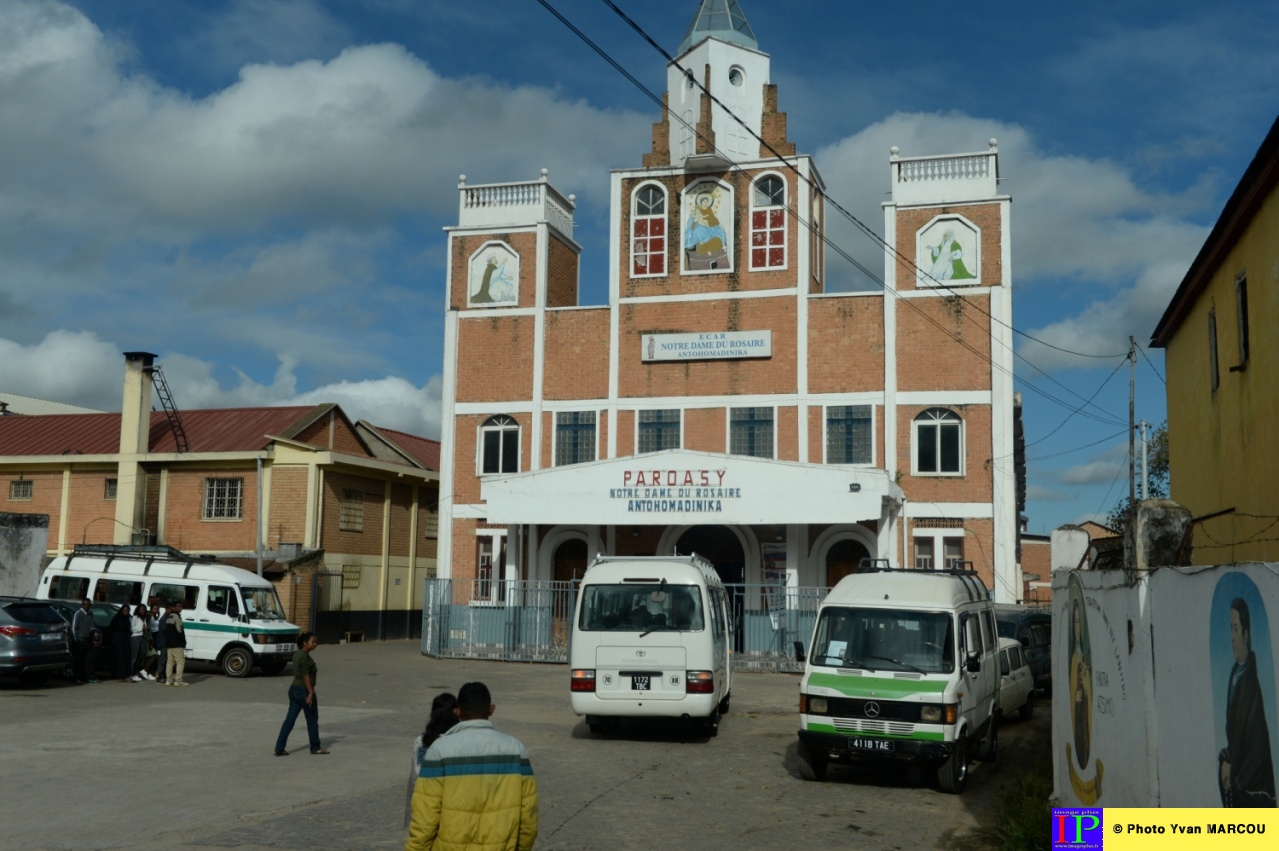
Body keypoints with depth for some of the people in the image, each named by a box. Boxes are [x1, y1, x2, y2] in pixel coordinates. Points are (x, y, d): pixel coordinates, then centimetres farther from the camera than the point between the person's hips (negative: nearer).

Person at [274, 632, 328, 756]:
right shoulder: (305, 657, -18)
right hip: (304, 691, -9)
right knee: (312, 720, 6)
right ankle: (315, 747, 18)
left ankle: (279, 749, 7)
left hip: (294, 689, 9)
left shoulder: (297, 654, 10)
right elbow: (306, 676, -21)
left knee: (289, 720, 8)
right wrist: (311, 693, -20)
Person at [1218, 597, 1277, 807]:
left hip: (1253, 787, -8)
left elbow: (1260, 744, -17)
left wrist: (1237, 778, -12)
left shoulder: (1254, 679, -19)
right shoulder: (1235, 673, 8)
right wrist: (1226, 761, 5)